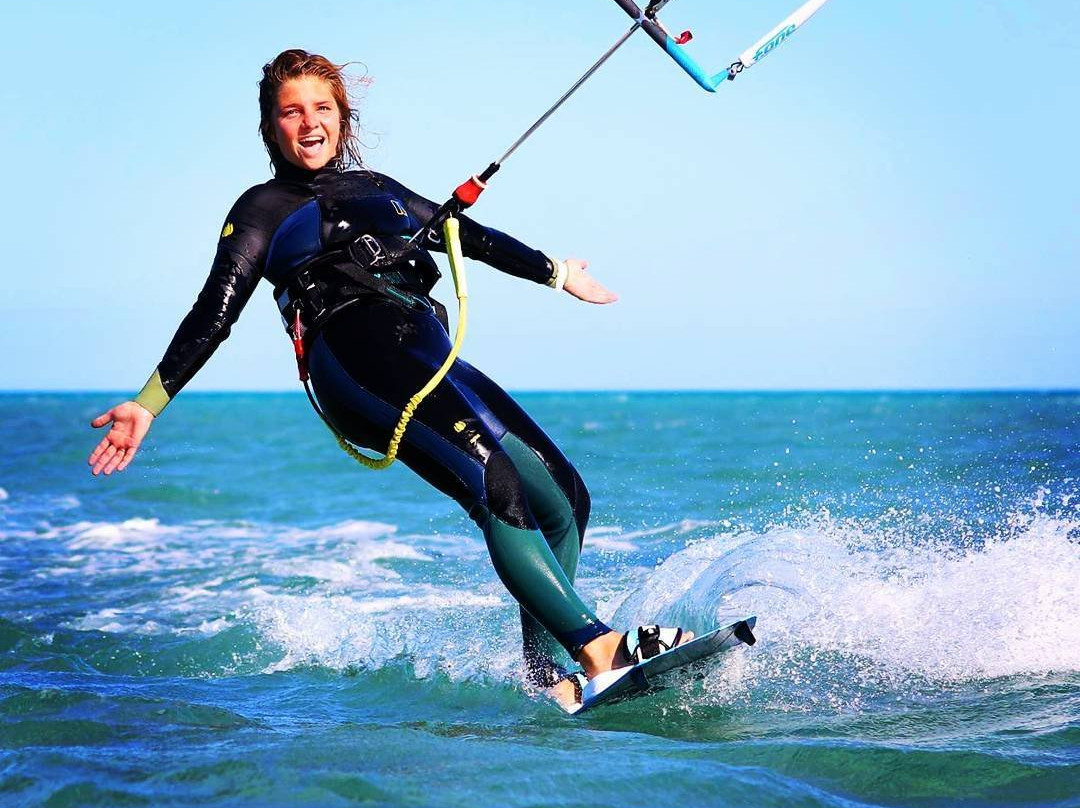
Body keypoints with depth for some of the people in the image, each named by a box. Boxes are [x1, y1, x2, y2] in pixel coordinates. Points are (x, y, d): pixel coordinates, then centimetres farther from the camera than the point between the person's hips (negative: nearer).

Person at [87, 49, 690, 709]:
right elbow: (215, 314, 9)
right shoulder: (262, 209, 16)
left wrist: (558, 273, 50)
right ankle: (599, 648, -37)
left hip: (431, 357, 7)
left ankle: (548, 676, 0)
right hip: (355, 359, -7)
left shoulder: (376, 189, 31)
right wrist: (148, 404, -2)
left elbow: (470, 236, 41)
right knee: (496, 486, -29)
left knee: (563, 498, -4)